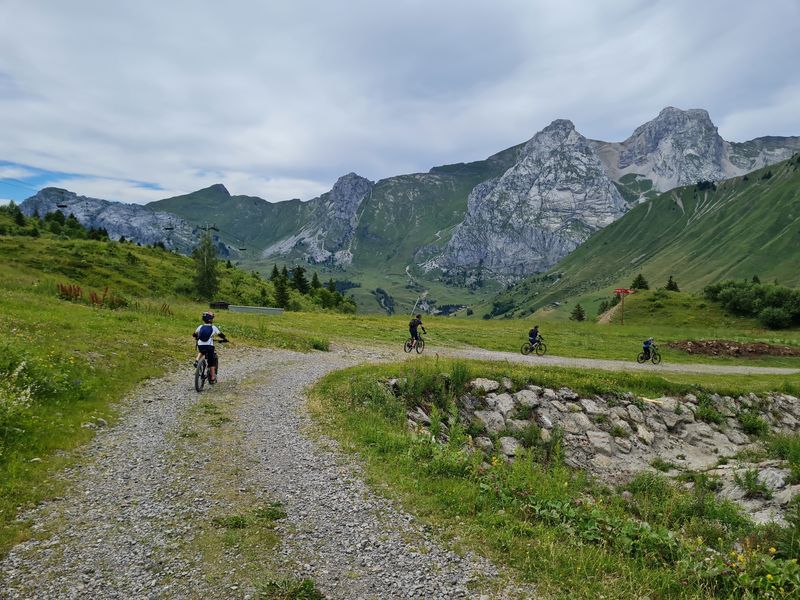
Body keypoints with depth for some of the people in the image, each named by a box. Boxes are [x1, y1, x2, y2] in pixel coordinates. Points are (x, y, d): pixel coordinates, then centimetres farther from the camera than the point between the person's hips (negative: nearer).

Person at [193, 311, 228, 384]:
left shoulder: (200, 327, 9)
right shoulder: (213, 328, 1)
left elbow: (194, 335, 16)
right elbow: (220, 334, 1)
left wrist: (197, 337, 38)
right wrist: (225, 339, 20)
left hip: (200, 346, 3)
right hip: (209, 346, -3)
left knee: (201, 351, 39)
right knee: (211, 362, 9)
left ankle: (197, 360, 12)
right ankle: (212, 378, 11)